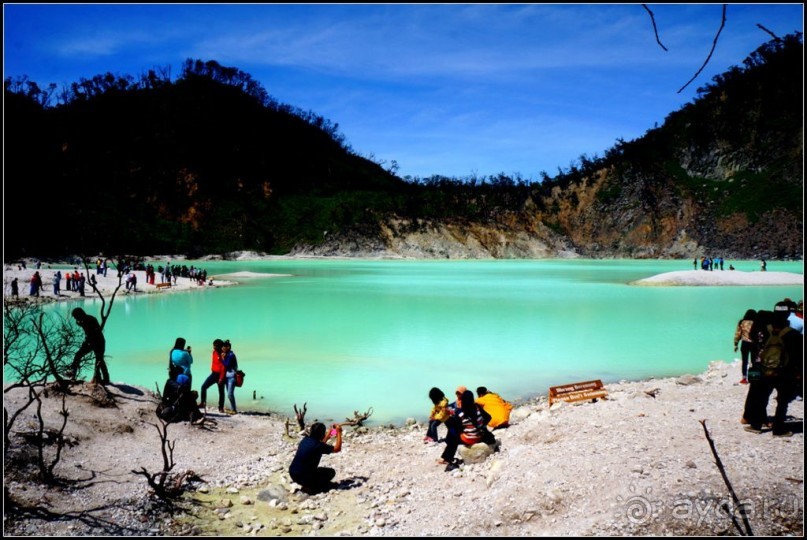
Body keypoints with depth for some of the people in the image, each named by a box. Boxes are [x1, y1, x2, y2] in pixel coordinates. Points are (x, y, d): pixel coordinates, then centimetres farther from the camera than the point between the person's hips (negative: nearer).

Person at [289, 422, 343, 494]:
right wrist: (339, 432, -3)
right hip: (303, 477, -8)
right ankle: (310, 488, -2)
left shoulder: (305, 439, 3)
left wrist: (328, 436, 29)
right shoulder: (318, 445, -19)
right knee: (331, 472, 6)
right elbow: (337, 449, -8)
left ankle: (308, 485, 14)